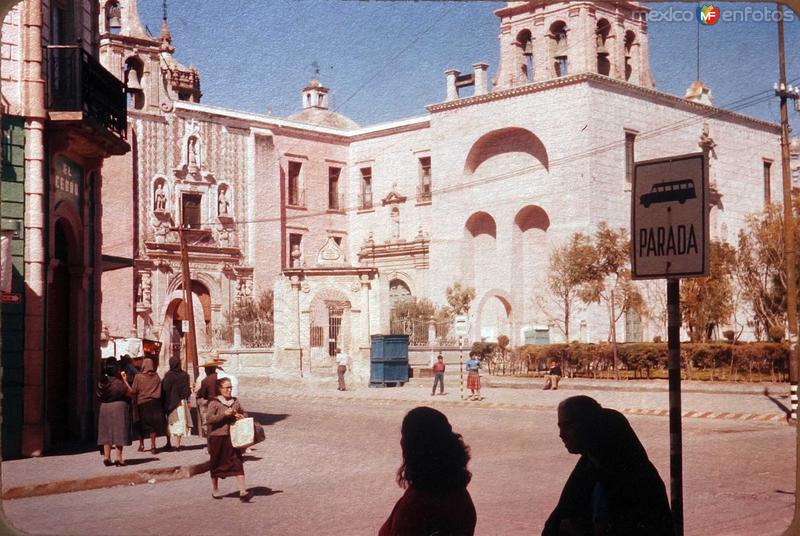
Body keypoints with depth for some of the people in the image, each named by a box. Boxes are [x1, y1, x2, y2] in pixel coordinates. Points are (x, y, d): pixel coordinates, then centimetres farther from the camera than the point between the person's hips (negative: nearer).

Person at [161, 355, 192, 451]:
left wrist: (165, 402, -2)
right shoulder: (184, 375, -5)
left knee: (169, 422, 13)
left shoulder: (168, 375, -10)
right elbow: (187, 390, -2)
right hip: (181, 401, 1)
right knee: (179, 422, 5)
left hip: (169, 402, -1)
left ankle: (168, 443, 16)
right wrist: (187, 400, 7)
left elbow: (164, 389, -10)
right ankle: (177, 444, 0)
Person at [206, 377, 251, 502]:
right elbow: (209, 419, -16)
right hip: (217, 437, -3)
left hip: (233, 436, 3)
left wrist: (241, 417, -2)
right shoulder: (214, 402, -6)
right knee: (217, 463, 11)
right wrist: (224, 414, -22)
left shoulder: (235, 401, 8)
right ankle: (215, 490, 30)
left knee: (238, 463, -6)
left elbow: (244, 413, 21)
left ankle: (242, 491, -9)